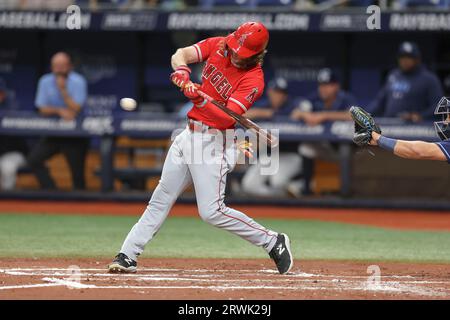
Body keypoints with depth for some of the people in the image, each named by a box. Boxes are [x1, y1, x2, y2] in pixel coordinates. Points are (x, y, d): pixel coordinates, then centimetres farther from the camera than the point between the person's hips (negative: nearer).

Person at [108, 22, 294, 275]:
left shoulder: (253, 79, -18)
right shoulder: (218, 46, -1)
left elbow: (227, 118, -25)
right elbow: (181, 55, -9)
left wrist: (200, 101, -40)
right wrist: (182, 71, -31)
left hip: (214, 142, -6)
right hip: (189, 135, 7)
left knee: (212, 211, -12)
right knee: (161, 199, 8)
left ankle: (273, 242, 0)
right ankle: (128, 256, 12)